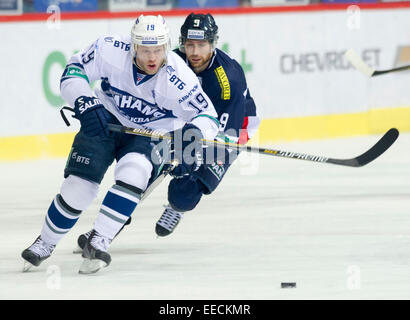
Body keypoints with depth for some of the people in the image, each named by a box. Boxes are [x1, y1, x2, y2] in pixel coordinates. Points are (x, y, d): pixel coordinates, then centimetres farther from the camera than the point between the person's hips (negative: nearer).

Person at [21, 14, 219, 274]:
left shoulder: (178, 77, -26)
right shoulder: (111, 50, -23)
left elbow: (208, 113, -20)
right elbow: (74, 71, -11)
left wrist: (193, 131, -41)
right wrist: (85, 104, -27)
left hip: (151, 135, -1)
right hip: (106, 120, 1)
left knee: (134, 172, -31)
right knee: (80, 184, -11)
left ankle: (98, 243, -23)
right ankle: (46, 243, 12)